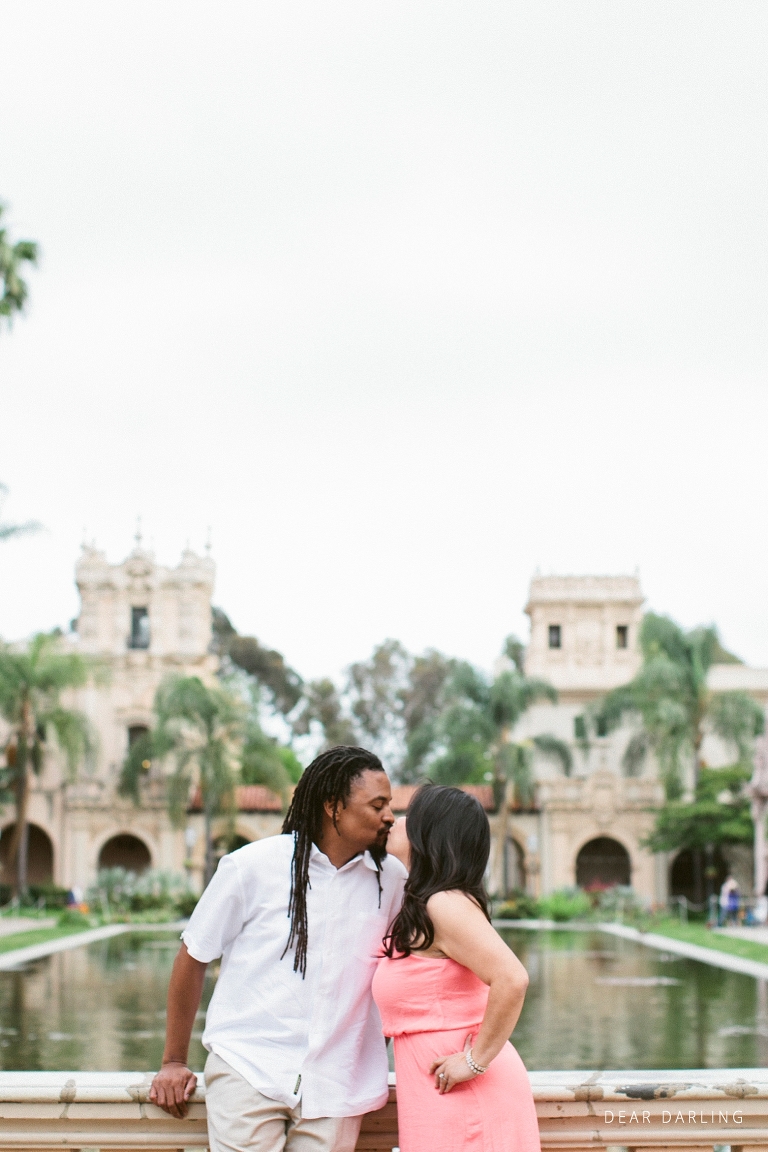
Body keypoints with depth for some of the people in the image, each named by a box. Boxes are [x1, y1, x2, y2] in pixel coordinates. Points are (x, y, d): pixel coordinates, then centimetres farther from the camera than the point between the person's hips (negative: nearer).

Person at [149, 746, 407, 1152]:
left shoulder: (391, 878, 4)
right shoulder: (253, 866, -3)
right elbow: (192, 957, 5)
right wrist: (174, 1062, 9)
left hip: (335, 1084, 3)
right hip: (247, 1069, -2)